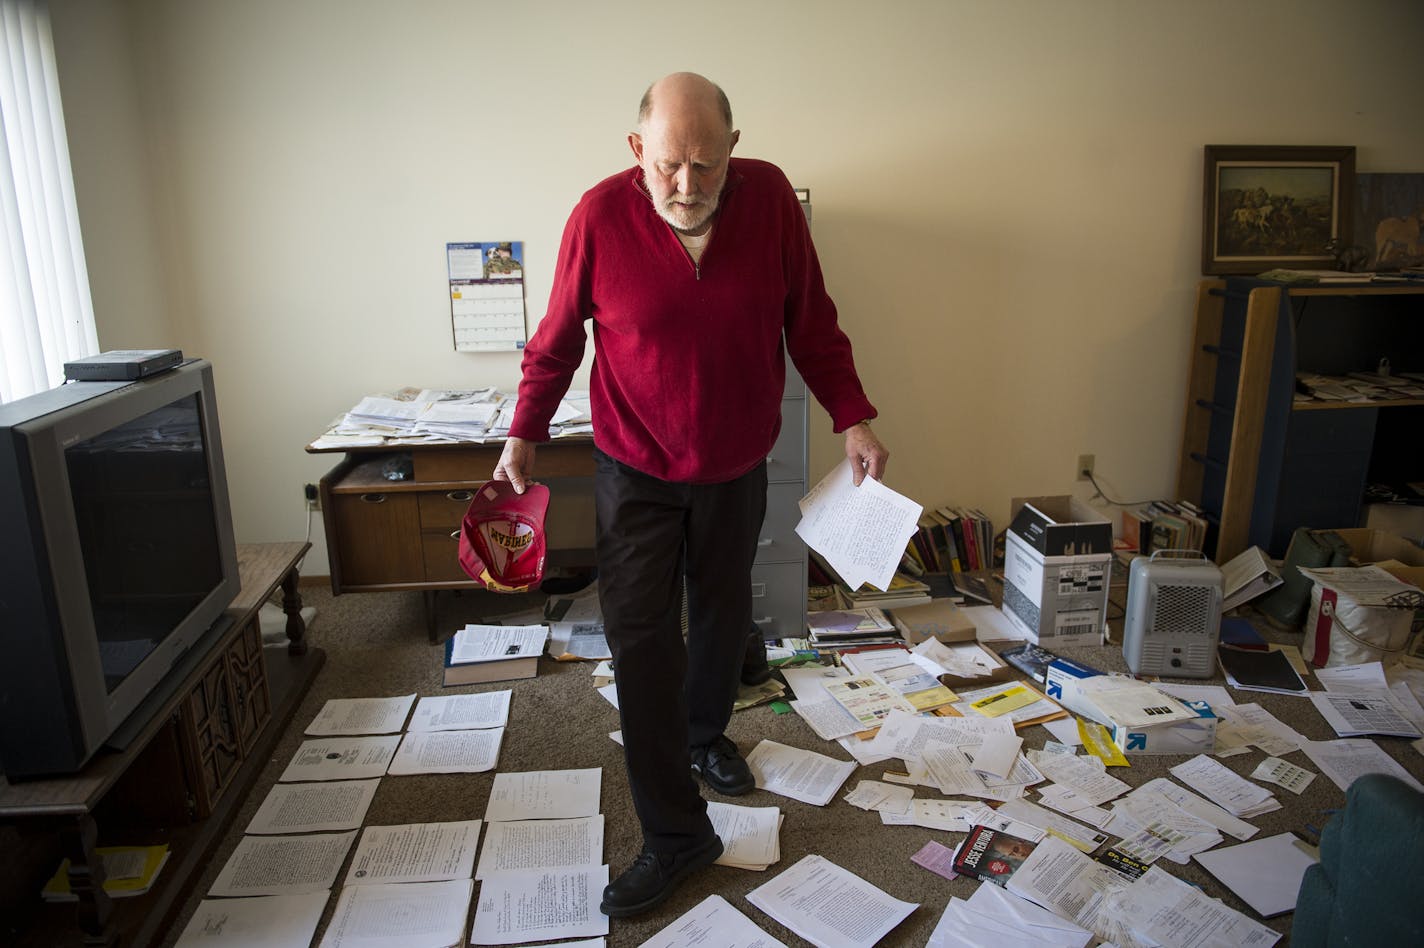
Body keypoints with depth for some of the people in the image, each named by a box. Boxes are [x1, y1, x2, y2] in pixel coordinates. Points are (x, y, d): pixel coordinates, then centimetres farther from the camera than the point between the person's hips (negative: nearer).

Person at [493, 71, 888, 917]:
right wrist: (524, 436, -2)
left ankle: (707, 734, 48)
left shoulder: (770, 196, -12)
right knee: (643, 641, -4)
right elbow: (557, 338, -4)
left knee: (723, 615, 19)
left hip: (737, 465, 2)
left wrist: (854, 418, -8)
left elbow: (812, 322, -3)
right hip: (636, 472, -2)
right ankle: (676, 836, 10)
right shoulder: (601, 215, -16)